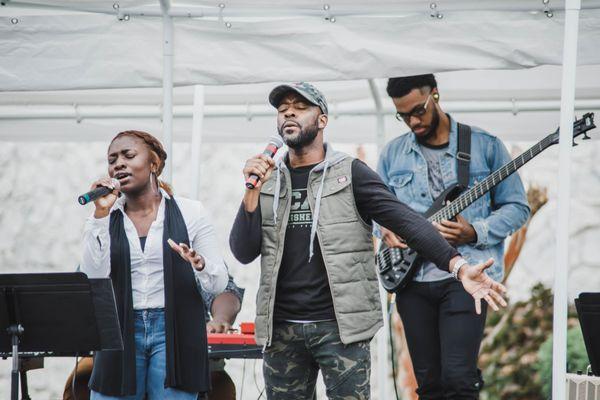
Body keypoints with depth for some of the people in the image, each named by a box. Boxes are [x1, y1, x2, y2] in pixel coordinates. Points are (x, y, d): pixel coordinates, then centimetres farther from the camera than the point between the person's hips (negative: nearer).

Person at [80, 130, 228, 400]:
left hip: (175, 334, -2)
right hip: (120, 335, 2)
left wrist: (199, 265, -20)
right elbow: (93, 277, -7)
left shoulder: (190, 212, 4)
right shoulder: (106, 219, 8)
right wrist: (101, 213, -10)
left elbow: (219, 284, 2)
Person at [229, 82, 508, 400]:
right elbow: (244, 253, 3)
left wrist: (458, 265, -23)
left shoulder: (350, 174, -2)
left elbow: (405, 220, -10)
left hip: (340, 325, -4)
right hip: (281, 328, 4)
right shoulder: (268, 181, 9)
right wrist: (252, 192, -11)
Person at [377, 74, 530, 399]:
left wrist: (474, 233, -13)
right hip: (412, 278, 4)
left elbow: (517, 207, 3)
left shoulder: (485, 146, 1)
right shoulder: (392, 154, 11)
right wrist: (386, 229, -2)